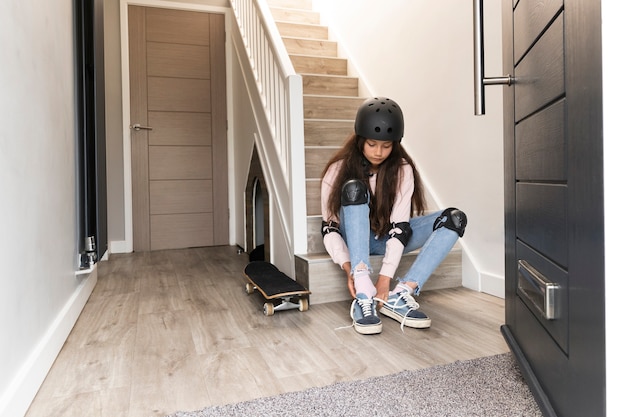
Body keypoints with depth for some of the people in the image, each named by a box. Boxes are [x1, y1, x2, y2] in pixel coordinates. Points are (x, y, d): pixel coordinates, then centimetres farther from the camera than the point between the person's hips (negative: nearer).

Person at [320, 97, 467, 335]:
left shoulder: (402, 170, -14)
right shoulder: (338, 169, -15)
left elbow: (399, 226, -21)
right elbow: (330, 227, -16)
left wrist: (386, 276, -31)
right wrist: (347, 267, -32)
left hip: (387, 238, 2)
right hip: (356, 239, -2)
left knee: (454, 219, -19)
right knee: (353, 189, -33)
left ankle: (398, 295, -32)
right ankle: (363, 296, -41)